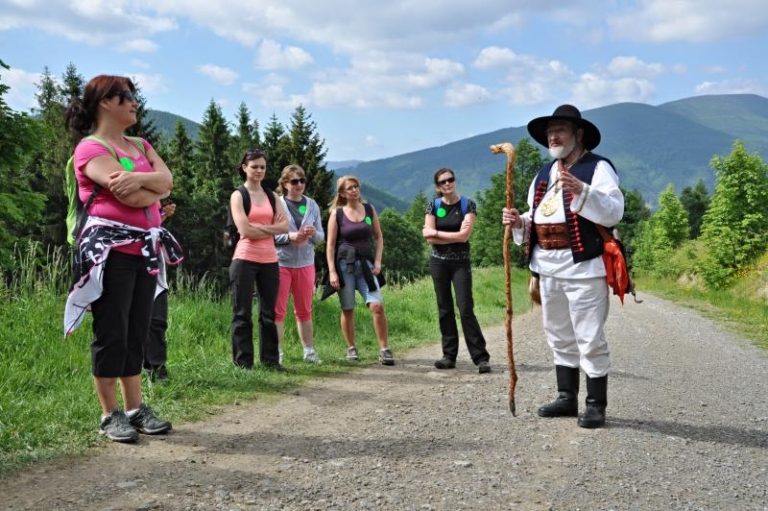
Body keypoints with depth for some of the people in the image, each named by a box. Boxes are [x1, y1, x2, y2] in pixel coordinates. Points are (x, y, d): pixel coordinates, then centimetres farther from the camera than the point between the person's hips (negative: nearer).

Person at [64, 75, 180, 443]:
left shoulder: (141, 146, 19)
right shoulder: (90, 148, -6)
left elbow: (166, 180, 2)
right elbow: (130, 196, -18)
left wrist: (139, 179, -17)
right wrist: (155, 190, 3)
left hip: (146, 248, 8)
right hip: (111, 249, -8)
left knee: (137, 332, 10)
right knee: (111, 332, -3)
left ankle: (135, 409, 17)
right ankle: (110, 415, 7)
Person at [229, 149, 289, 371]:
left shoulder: (271, 196, 14)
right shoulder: (238, 196, 0)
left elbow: (284, 226, 1)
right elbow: (245, 231, -13)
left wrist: (257, 228, -9)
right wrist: (271, 229, -5)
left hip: (269, 261, 5)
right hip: (245, 260, -4)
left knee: (269, 313, 8)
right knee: (242, 313, 0)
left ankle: (270, 359, 14)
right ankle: (243, 362, 5)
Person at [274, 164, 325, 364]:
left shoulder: (312, 205, 8)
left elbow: (321, 236, 10)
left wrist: (313, 233, -12)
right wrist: (289, 237, -20)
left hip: (305, 263, 4)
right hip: (281, 263, -4)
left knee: (304, 310, 12)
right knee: (278, 310, 0)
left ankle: (309, 351, 20)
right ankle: (277, 352, 7)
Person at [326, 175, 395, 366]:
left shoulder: (369, 209, 7)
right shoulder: (337, 213, 0)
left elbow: (378, 237, 12)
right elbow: (330, 244, -1)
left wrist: (378, 261, 1)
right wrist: (332, 271, -8)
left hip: (365, 263, 1)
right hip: (344, 264, -1)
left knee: (377, 306, -12)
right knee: (347, 309, 4)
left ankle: (384, 350, -6)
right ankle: (351, 348, 20)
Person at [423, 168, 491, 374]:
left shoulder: (468, 204, -2)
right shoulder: (433, 206, 4)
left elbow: (464, 235, -13)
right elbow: (429, 238, -5)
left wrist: (436, 233, -8)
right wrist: (454, 237, -12)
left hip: (460, 262, -3)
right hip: (438, 262, 3)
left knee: (466, 309, -9)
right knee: (444, 309, 6)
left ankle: (481, 358, -5)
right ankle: (449, 356, 13)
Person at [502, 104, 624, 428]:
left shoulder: (598, 168, -4)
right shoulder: (544, 174, 18)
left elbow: (614, 213, -16)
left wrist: (581, 191, -29)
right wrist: (519, 222, 1)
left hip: (583, 267, -7)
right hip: (548, 268, 8)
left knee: (590, 339, -3)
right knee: (560, 337, 15)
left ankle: (596, 405, 8)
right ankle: (567, 398, 26)